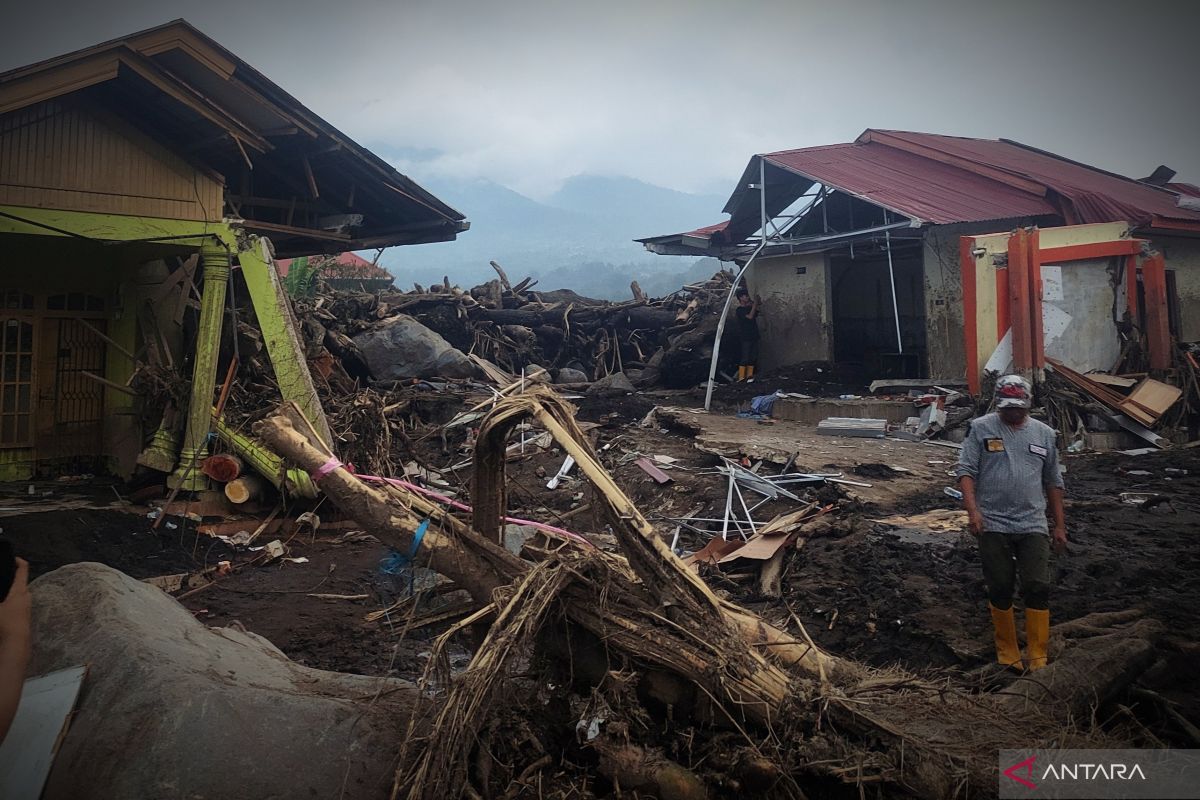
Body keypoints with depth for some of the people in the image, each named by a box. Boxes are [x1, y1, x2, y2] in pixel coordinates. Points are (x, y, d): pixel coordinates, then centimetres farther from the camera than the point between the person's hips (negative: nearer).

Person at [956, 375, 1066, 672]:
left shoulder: (1044, 433, 11)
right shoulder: (981, 428, 0)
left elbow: (1053, 482, 16)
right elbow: (966, 470, -6)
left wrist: (1059, 525, 14)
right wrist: (972, 509, -19)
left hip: (1033, 526, 2)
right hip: (993, 526, -2)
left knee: (1038, 589, -4)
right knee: (1000, 591, 4)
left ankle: (1038, 659, 6)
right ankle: (1008, 655, 17)